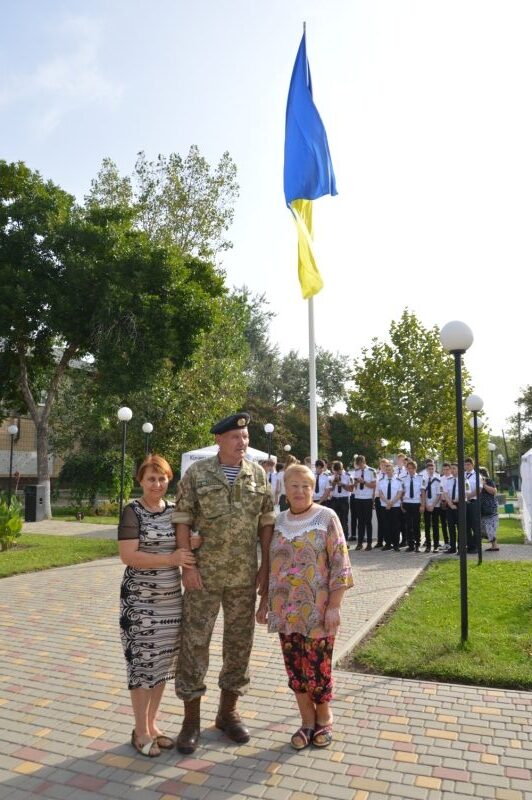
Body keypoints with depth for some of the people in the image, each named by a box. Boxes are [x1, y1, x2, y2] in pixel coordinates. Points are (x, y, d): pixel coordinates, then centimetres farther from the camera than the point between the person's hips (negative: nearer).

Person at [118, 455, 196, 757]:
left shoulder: (174, 510, 5)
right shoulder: (133, 511, -10)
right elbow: (128, 556, -19)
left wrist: (192, 546, -6)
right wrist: (170, 559, -24)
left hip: (171, 598, 5)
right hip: (140, 600, -5)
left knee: (163, 661, 14)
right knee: (143, 662, 4)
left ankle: (153, 724, 31)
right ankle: (141, 731, 21)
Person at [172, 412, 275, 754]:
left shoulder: (258, 474, 2)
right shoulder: (196, 474, -6)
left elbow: (266, 523, 5)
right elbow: (182, 521, -6)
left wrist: (265, 568, 1)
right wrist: (187, 565, -11)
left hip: (244, 576, 3)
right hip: (204, 575, -2)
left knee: (240, 642, 12)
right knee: (195, 642, 5)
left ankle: (228, 711, 32)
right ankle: (191, 719, 22)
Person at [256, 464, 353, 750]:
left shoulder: (327, 518, -8)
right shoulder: (279, 522, 7)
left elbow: (339, 565, -10)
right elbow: (271, 566, 14)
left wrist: (334, 606, -14)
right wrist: (264, 602, 13)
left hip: (317, 610, -4)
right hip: (285, 610, 4)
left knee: (317, 668, 5)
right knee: (295, 668, 11)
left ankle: (323, 720, 29)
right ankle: (308, 721, 30)